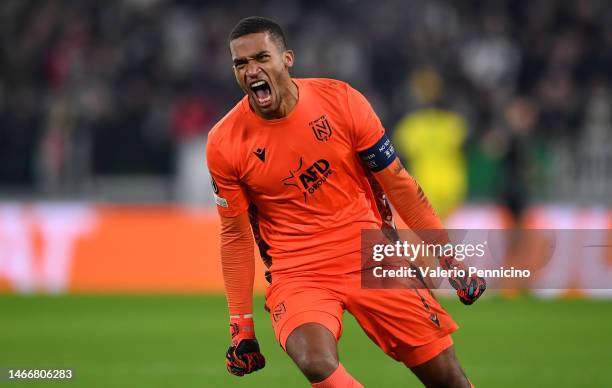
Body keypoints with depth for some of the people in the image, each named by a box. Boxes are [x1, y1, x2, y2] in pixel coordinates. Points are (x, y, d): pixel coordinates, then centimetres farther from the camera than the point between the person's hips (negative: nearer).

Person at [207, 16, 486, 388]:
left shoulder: (340, 100, -7)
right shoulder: (224, 144, -8)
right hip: (296, 272, -1)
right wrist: (242, 326, 3)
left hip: (371, 258, 1)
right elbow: (235, 235, 4)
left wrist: (451, 259, 4)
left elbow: (398, 183, 2)